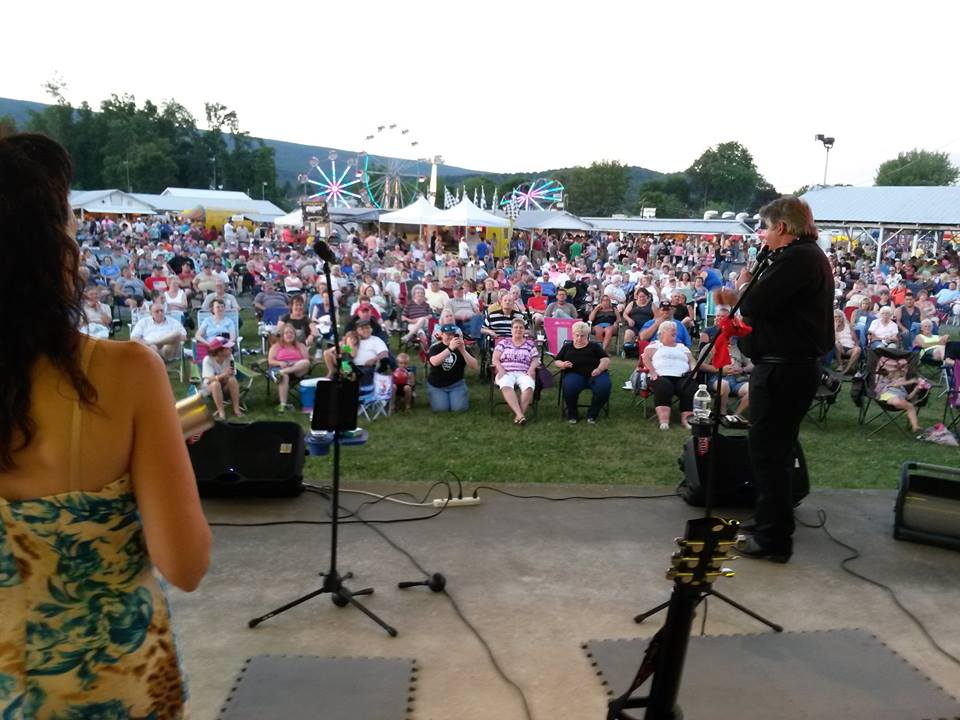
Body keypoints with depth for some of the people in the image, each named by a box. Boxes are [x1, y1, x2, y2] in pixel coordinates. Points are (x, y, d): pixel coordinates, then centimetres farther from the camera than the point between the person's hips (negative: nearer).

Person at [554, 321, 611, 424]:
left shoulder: (594, 346, 18)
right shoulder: (567, 347, 22)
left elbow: (605, 359, 7)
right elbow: (556, 361, 20)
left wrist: (599, 369, -15)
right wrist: (562, 364, -5)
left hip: (595, 373, 0)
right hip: (575, 374, 0)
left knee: (603, 388, -32)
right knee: (569, 388, -36)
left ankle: (592, 414, -7)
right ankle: (572, 414, -9)